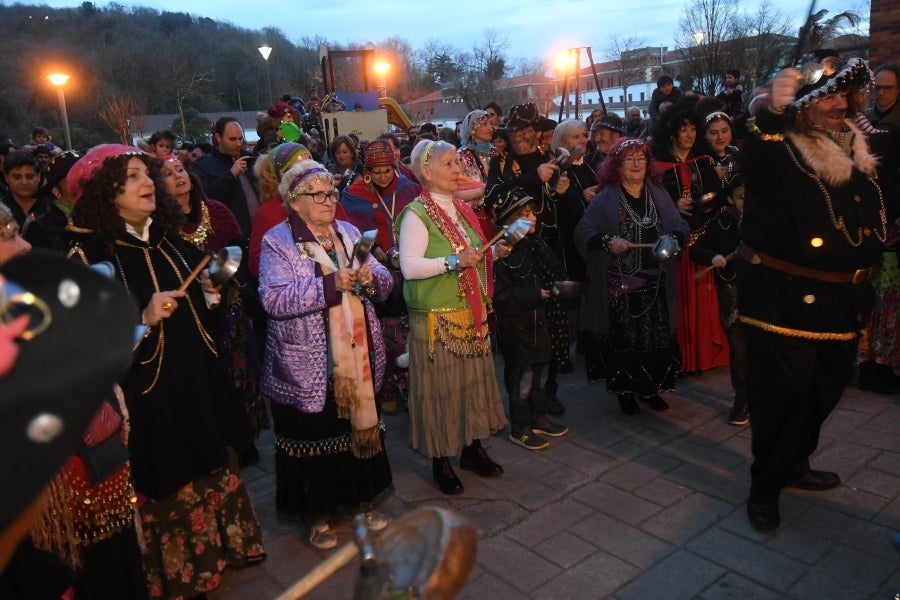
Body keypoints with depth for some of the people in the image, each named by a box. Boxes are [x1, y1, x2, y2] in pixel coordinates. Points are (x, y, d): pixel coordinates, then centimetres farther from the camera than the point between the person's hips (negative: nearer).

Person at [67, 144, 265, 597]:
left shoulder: (169, 239, 6)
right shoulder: (88, 253, -15)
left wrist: (211, 293, 0)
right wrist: (143, 319, -28)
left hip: (199, 380, 6)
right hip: (147, 392, -6)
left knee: (210, 469, 18)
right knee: (167, 481, 8)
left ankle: (217, 549, 39)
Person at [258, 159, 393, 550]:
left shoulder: (349, 233, 10)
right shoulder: (277, 241, -6)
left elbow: (385, 283, 10)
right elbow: (273, 299, -20)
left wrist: (371, 278, -13)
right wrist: (329, 285, -25)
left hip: (358, 358, 5)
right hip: (309, 367, -5)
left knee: (361, 424, 15)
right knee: (313, 435, 7)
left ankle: (364, 499, 36)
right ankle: (316, 514, 27)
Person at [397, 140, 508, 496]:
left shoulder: (462, 209, 12)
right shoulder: (416, 214, -11)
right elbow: (409, 266, -22)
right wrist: (453, 261, -29)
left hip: (472, 314, 7)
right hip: (437, 318, -7)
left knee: (473, 379, 13)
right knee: (441, 386, 3)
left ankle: (472, 447, 30)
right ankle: (440, 460, 19)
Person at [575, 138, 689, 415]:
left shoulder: (658, 194, 10)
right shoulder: (606, 198, -1)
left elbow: (681, 226, 10)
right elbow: (582, 232, -7)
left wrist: (673, 238, -12)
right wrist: (609, 241, -22)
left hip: (655, 283, 4)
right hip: (620, 283, -3)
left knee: (656, 336, 5)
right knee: (623, 337, 1)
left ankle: (649, 387, 24)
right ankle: (625, 390, 19)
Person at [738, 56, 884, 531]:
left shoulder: (858, 150, 12)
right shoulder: (780, 150, -10)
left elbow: (875, 215, 23)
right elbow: (752, 168, -35)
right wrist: (771, 114, -47)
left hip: (841, 296, 8)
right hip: (785, 294, -8)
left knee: (827, 385, 18)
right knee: (783, 389, -4)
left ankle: (794, 463, 39)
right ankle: (765, 486, 15)